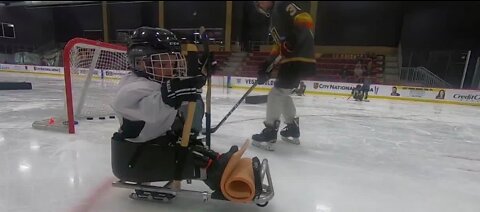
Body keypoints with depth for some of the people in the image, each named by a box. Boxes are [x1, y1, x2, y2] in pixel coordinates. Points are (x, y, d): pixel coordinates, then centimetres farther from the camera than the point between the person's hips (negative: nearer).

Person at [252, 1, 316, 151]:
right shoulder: (274, 19, 25)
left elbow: (306, 19, -17)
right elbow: (279, 44, 22)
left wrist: (294, 38, -32)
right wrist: (267, 65, 13)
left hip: (300, 58, -10)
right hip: (292, 59, 10)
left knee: (276, 93, -11)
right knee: (283, 94, 16)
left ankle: (270, 133, -5)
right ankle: (293, 129, 26)